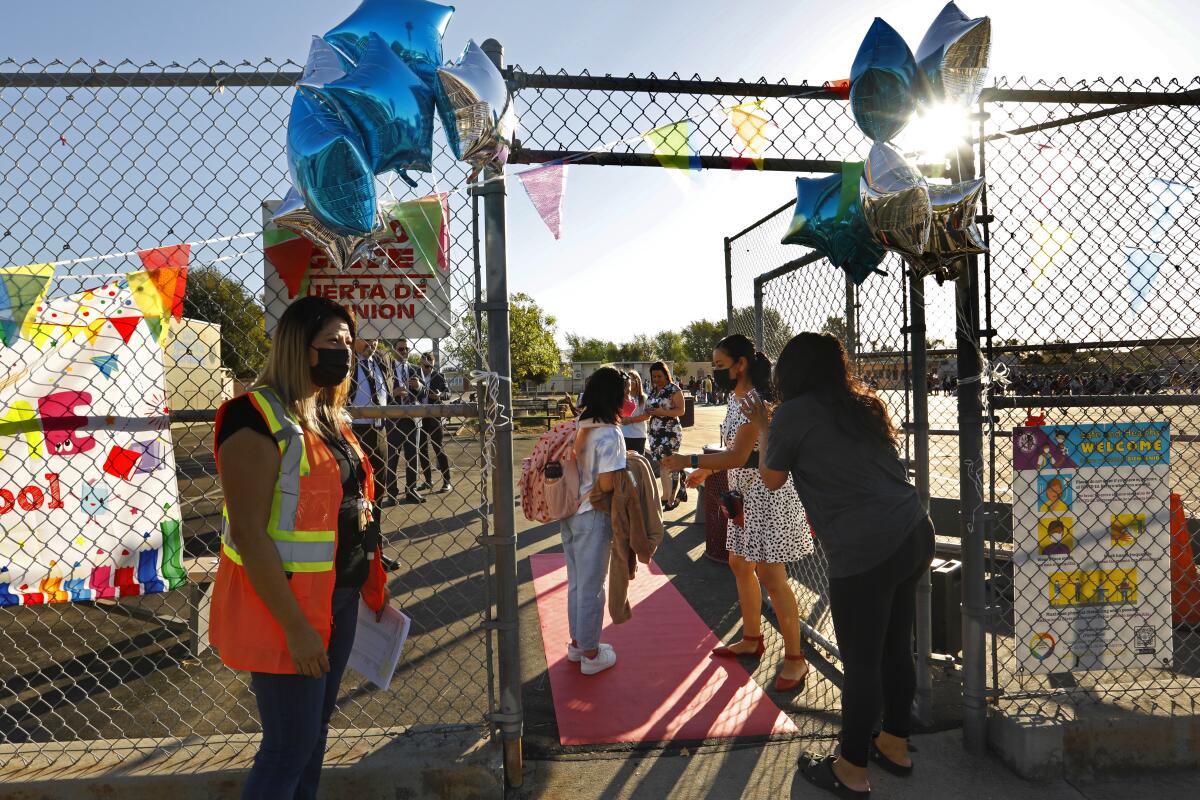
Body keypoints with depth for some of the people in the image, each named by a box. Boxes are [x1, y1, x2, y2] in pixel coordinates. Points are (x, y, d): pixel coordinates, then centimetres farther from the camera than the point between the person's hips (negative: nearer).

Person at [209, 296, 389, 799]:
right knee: (290, 746, 3)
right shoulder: (258, 418, -18)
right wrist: (295, 628, -21)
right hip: (285, 606, -8)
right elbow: (249, 533, -22)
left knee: (315, 729, 20)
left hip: (339, 599, 8)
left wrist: (371, 584, 15)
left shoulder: (329, 415, 8)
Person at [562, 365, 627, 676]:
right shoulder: (610, 435, -20)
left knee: (576, 582, 20)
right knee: (591, 586, 7)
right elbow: (606, 484, -22)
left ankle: (577, 642, 35)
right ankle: (590, 654, 21)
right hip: (593, 518, -7)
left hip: (569, 513, 7)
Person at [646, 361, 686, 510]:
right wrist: (649, 412, 3)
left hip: (670, 432, -7)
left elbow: (681, 410, -11)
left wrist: (662, 412, -21)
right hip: (655, 432, 7)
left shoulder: (674, 389, -7)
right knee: (661, 465, 7)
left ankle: (667, 499, -3)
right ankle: (671, 497, 14)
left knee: (666, 466, -9)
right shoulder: (652, 391, 14)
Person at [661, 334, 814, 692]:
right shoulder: (736, 400, 9)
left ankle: (795, 658, 8)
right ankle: (752, 639, 34)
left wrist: (688, 460, -23)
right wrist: (705, 471, 15)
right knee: (740, 565, 18)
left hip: (767, 493, -10)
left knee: (770, 575, -6)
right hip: (744, 492, 10)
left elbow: (738, 456, -26)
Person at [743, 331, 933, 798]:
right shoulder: (864, 404, 13)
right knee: (895, 647, 21)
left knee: (860, 663, 6)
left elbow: (771, 480, 8)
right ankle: (895, 746, 38)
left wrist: (761, 428, 21)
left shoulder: (793, 414, -6)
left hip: (865, 553, -8)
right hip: (914, 534, 8)